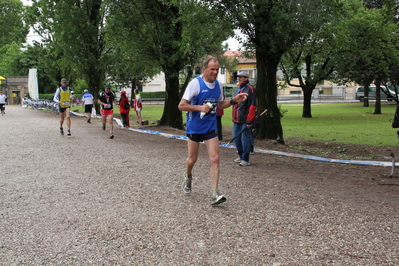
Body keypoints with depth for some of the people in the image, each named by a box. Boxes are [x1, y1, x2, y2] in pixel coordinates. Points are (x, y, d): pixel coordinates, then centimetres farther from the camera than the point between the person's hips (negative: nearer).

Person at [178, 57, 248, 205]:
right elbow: (181, 105, -14)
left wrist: (234, 100, 1)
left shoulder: (218, 85, 4)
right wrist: (200, 107, -25)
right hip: (194, 127, -3)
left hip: (210, 128, 4)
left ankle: (214, 194, -8)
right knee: (192, 159, 10)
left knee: (215, 159, -9)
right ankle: (187, 177, 44)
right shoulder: (195, 83, -13)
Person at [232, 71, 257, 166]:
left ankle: (245, 159, 6)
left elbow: (252, 106, -16)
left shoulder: (250, 89, -11)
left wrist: (249, 121, -19)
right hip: (237, 120, 9)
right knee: (236, 139, 14)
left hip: (245, 120, -9)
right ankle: (241, 156, 28)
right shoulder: (239, 89, 16)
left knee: (245, 139, -3)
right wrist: (234, 118, 20)